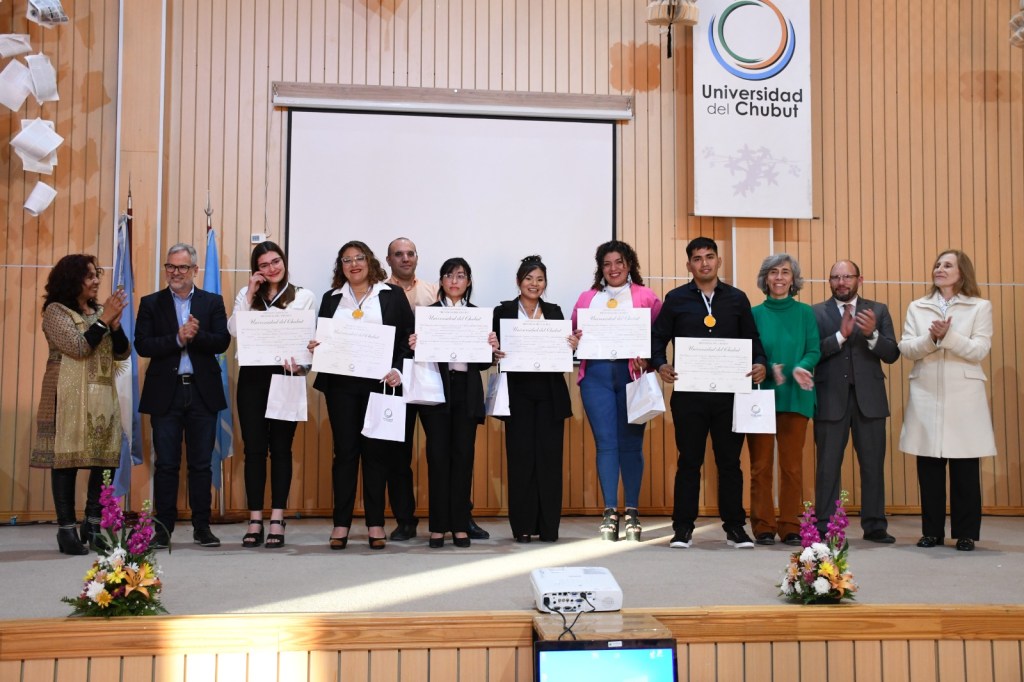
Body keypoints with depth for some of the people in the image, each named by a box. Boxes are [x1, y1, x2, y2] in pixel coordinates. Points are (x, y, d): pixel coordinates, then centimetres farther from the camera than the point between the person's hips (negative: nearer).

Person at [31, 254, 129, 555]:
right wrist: (104, 320, -11)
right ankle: (67, 529, 4)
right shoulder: (56, 311, -1)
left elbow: (122, 353, 10)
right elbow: (78, 347, -14)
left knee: (106, 460, 3)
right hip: (70, 399, -6)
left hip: (103, 398, 6)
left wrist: (115, 324, -5)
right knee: (66, 460, -2)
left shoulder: (98, 312, 15)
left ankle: (94, 526, 14)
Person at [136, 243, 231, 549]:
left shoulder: (213, 302, 7)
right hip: (165, 394, 0)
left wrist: (195, 335, -19)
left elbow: (223, 341, -4)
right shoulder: (151, 303, 6)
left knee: (202, 464, 6)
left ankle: (202, 526, 14)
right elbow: (142, 345, -5)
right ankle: (163, 528, 11)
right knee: (166, 464, 4)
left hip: (203, 393, 0)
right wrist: (178, 338, -16)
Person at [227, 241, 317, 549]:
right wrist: (250, 295, -5)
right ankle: (255, 520, 7)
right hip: (252, 376, 2)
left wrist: (301, 364, -19)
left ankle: (277, 521, 4)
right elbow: (233, 330, -3)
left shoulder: (304, 296, 5)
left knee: (281, 447, 1)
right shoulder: (246, 295, 12)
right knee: (254, 448, 2)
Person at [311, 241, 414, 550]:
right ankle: (341, 524, 8)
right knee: (344, 451, 2)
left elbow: (408, 337, 2)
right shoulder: (331, 299, 15)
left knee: (376, 450, 2)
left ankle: (375, 523, 9)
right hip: (340, 384, 2)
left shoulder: (393, 295, 7)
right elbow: (320, 339, 15)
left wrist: (397, 370, -10)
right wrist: (314, 348, -7)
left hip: (379, 382, -2)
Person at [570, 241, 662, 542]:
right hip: (596, 374, 2)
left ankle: (632, 512, 10)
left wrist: (648, 359, -16)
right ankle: (610, 512, 3)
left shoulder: (646, 297, 7)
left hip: (632, 374, -2)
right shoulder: (587, 297, 16)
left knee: (631, 443, 2)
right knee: (605, 443, -1)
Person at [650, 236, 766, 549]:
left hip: (729, 392, 1)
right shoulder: (676, 299, 6)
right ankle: (683, 527, 12)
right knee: (689, 460, 4)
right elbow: (657, 337, 6)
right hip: (688, 393, -1)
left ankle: (734, 526, 16)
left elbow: (752, 338, 11)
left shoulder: (737, 299, 10)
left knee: (730, 459, 7)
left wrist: (759, 363, -7)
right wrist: (661, 365, -12)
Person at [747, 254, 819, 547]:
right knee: (760, 465, 1)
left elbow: (814, 351, 1)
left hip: (795, 396, 0)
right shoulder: (755, 313, 6)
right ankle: (763, 526, 8)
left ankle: (790, 526, 11)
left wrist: (800, 368, -19)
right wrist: (770, 370, -17)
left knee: (792, 466, 3)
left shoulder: (805, 313, 7)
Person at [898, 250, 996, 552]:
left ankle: (966, 533, 9)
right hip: (926, 395, 2)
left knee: (965, 468, 0)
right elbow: (905, 349, 3)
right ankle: (932, 530, 12)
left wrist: (948, 335, -18)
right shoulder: (917, 308, 12)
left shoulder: (980, 307, 5)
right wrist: (931, 338, -15)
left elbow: (980, 351, -6)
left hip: (964, 396, -2)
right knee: (928, 467, 3)